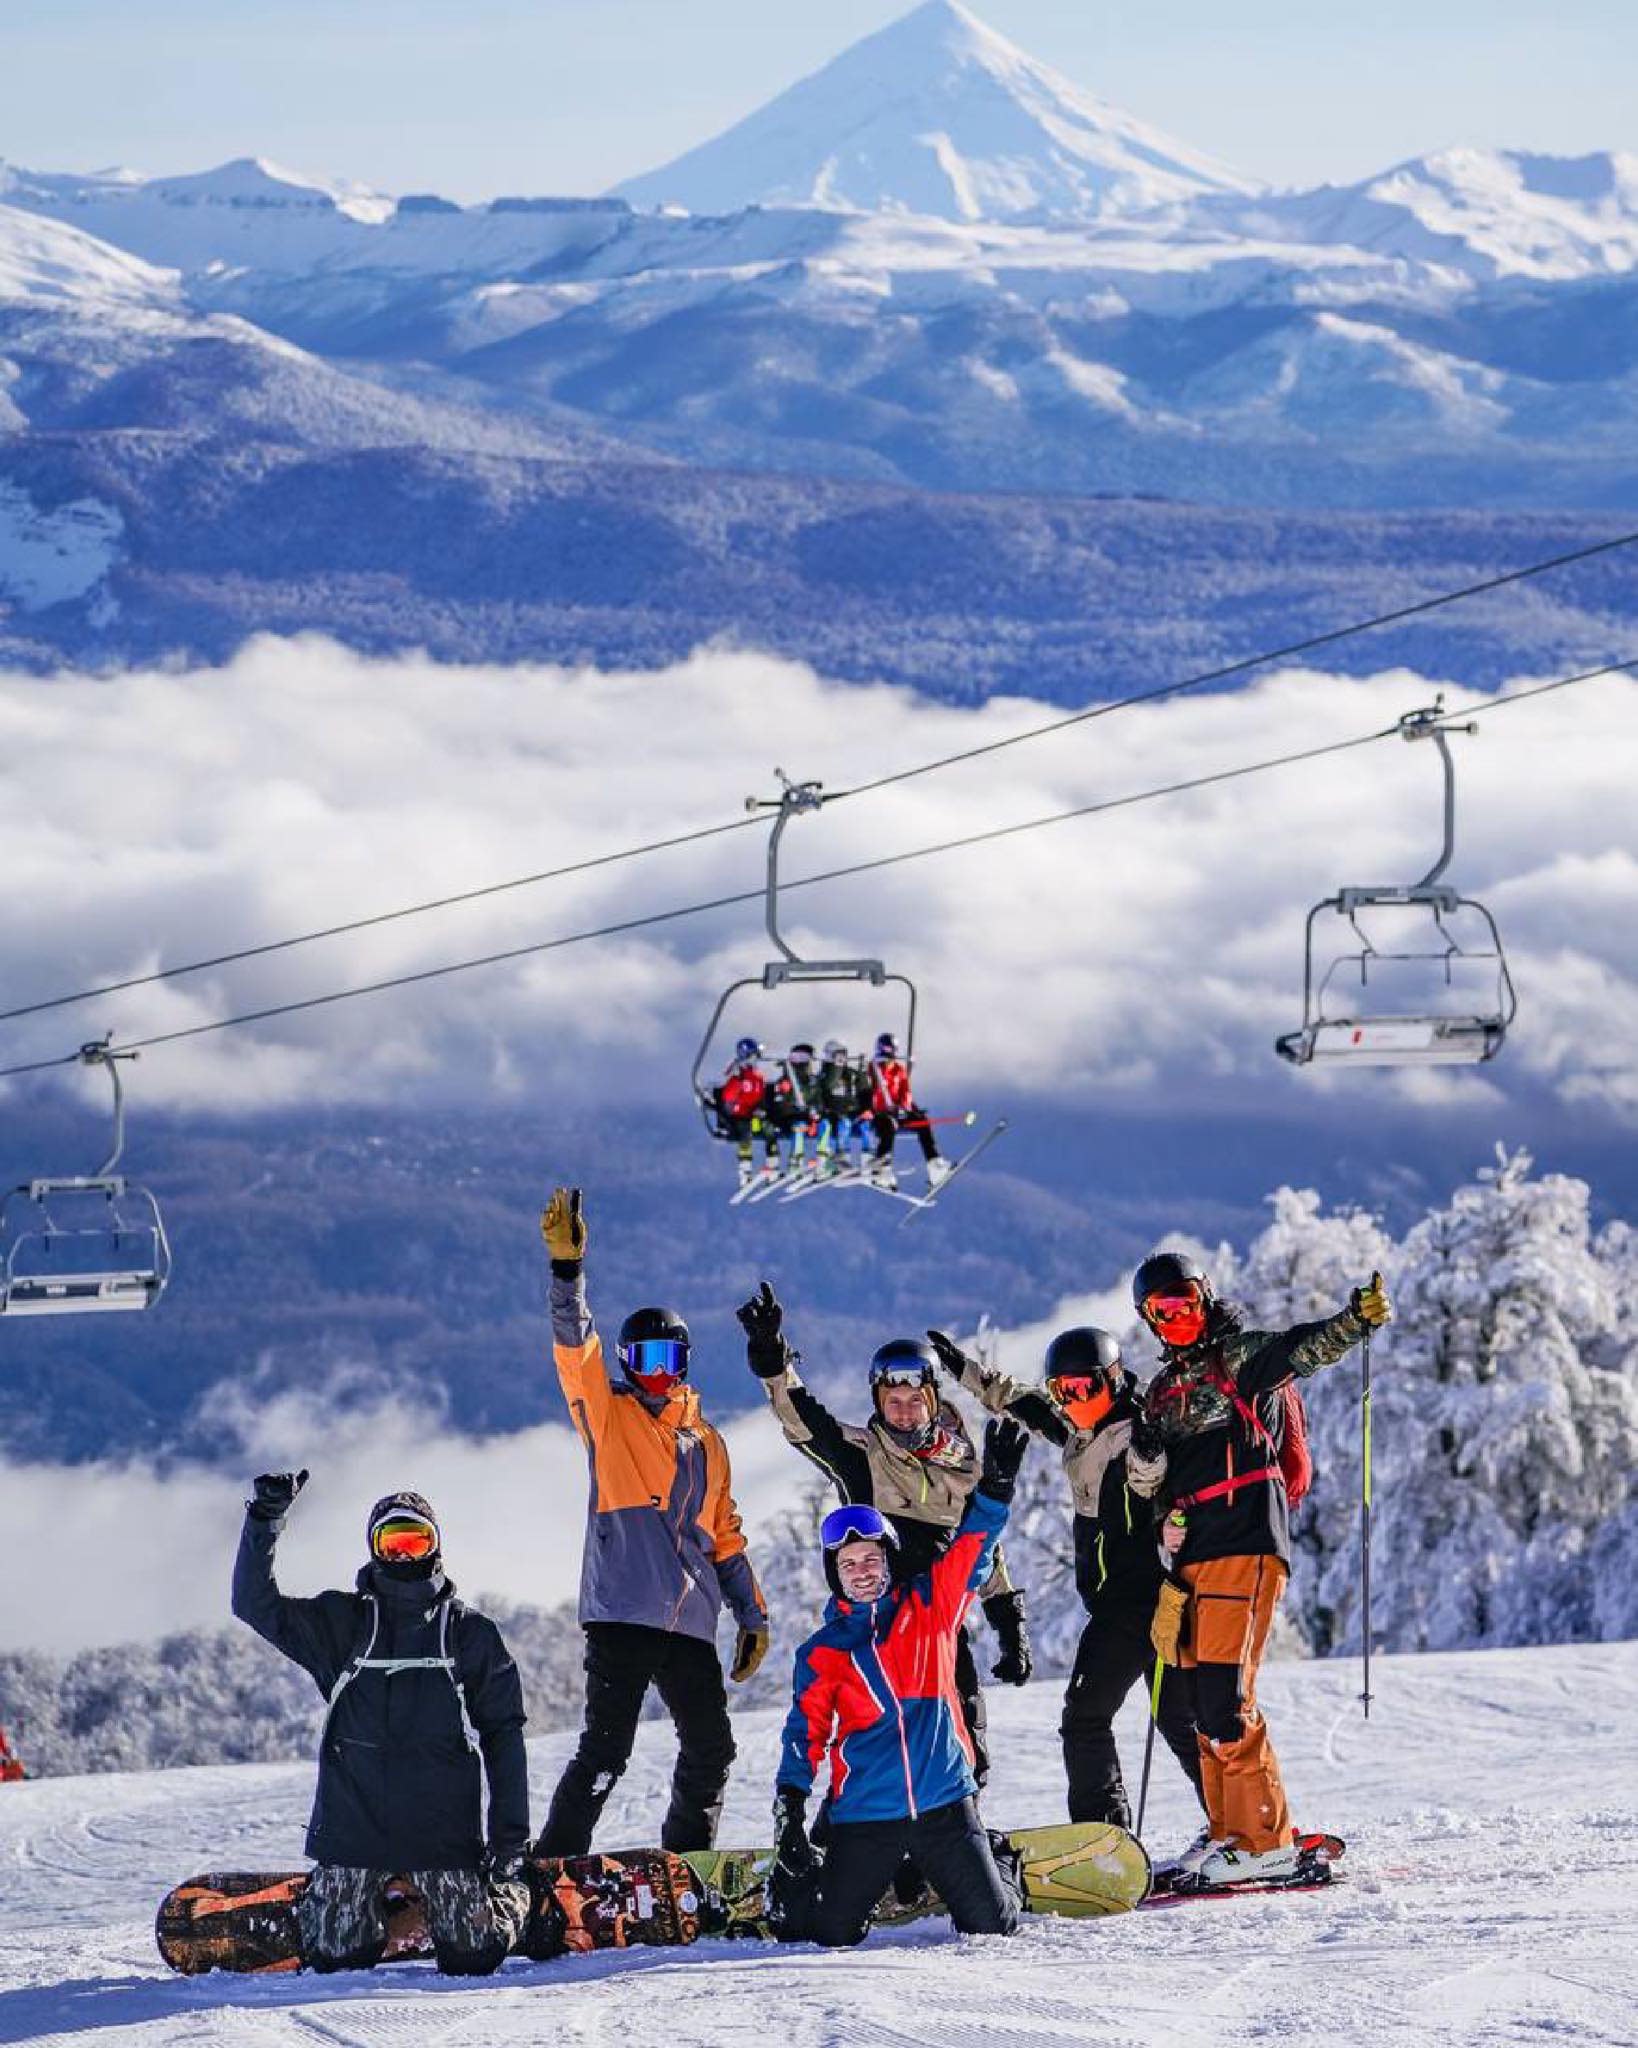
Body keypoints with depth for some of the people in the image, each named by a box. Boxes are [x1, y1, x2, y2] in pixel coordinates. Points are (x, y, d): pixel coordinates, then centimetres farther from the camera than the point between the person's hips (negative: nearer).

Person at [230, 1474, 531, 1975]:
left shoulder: (470, 1633, 5)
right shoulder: (341, 1624, 6)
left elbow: (503, 1736, 5)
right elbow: (255, 1604, -3)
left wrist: (511, 1838, -1)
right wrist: (266, 1519, -15)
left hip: (443, 1833, -1)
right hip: (354, 1826, 1)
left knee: (473, 1957, -4)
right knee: (338, 1960, 0)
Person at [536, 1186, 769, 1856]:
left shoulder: (706, 1444, 20)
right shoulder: (608, 1415, 7)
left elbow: (725, 1536, 25)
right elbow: (574, 1345, -8)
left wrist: (752, 1615, 21)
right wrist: (567, 1266, -21)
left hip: (690, 1624, 5)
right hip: (621, 1612, -5)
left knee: (711, 1750, 7)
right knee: (606, 1748, -13)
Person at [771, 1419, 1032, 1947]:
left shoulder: (931, 1607, 5)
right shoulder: (823, 1651, 4)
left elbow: (971, 1552, -4)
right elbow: (807, 1730, 4)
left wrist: (996, 1484, -19)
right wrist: (790, 1802, -8)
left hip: (944, 1802, 0)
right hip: (864, 1814, 0)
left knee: (992, 1924, -1)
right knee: (832, 1934, -5)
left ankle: (1000, 1863, 36)